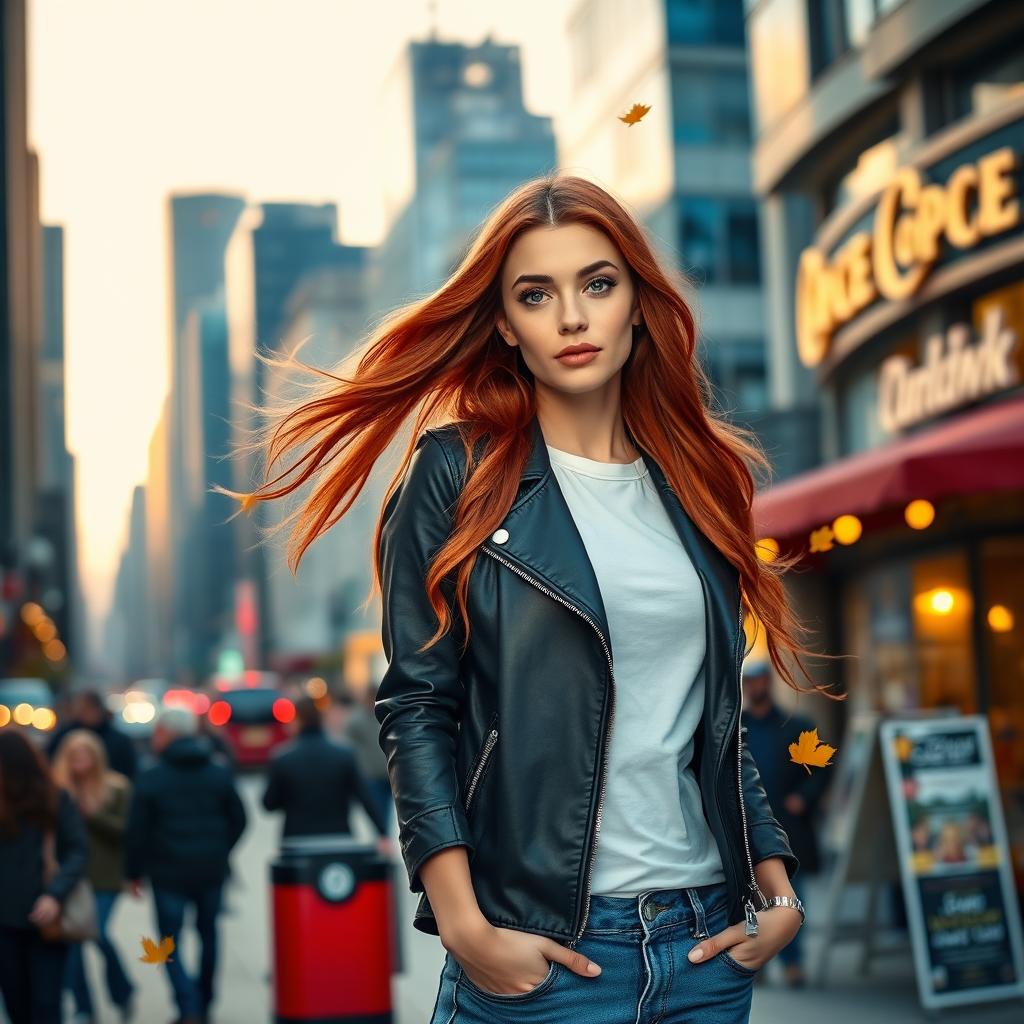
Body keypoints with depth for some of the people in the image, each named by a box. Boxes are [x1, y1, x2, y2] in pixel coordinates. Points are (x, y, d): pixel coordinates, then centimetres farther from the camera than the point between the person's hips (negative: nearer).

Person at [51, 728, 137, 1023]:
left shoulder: (117, 789, 0)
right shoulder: (59, 789, 1)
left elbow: (127, 830, -5)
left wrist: (94, 813, -15)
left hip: (105, 877, -2)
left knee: (99, 934, -12)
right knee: (70, 940, 0)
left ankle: (122, 993, 16)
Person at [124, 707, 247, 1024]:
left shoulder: (150, 778, -8)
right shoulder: (220, 774, 3)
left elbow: (137, 831, -7)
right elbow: (238, 820, 6)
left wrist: (134, 872, 4)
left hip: (169, 873, -4)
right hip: (212, 872, 4)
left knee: (170, 943, 4)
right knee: (209, 934, 18)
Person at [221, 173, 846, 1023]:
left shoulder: (695, 478, 9)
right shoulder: (459, 475, -3)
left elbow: (719, 717, 14)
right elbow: (418, 707, -7)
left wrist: (777, 888, 5)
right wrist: (466, 927, -14)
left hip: (710, 940, 4)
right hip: (543, 946, -4)